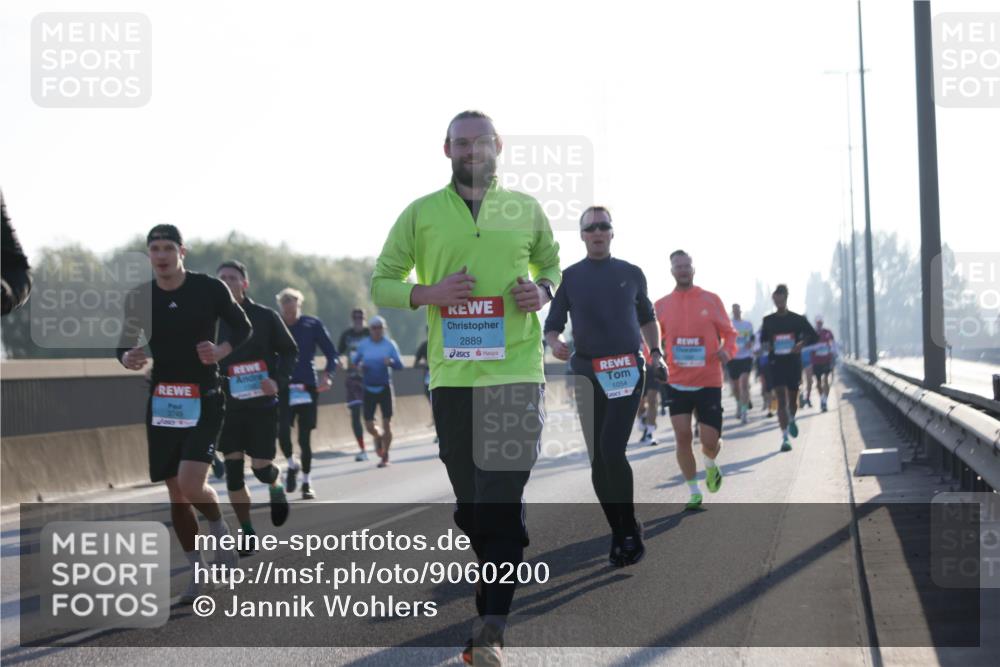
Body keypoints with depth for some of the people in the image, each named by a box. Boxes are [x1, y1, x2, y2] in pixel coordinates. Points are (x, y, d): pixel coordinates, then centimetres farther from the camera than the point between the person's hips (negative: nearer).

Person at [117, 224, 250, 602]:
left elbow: (243, 327, 4)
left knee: (191, 485, -19)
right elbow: (124, 346, 9)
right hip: (162, 401, 4)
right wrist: (127, 358, -14)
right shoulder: (139, 297, 1)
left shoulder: (209, 289, -6)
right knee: (176, 492, 7)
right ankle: (198, 572, 21)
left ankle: (222, 536, 12)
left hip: (203, 400, -4)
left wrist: (222, 351, -15)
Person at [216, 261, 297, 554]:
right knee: (233, 470, -1)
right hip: (227, 405, 2)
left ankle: (276, 487, 33)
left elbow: (290, 351, 3)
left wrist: (279, 381, -12)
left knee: (261, 467, -5)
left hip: (261, 403, -2)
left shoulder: (265, 317, -2)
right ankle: (247, 535, 10)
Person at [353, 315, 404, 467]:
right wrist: (359, 365, -9)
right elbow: (354, 360, 14)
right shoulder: (363, 345, 2)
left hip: (385, 387, -1)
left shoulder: (390, 344, -3)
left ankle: (385, 456, 10)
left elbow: (400, 365, -5)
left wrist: (391, 362, -28)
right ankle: (378, 437, 34)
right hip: (369, 389, 1)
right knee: (369, 425, -2)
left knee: (387, 423, -4)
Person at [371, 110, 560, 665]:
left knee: (504, 499, -11)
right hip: (452, 376, 1)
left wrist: (543, 291, -2)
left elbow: (554, 265, 22)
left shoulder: (526, 210, 10)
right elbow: (381, 283, 10)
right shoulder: (420, 214, 7)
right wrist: (427, 293, -10)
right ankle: (503, 596, 28)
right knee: (470, 506, 9)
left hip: (517, 373, -1)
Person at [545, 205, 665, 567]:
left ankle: (629, 531, -6)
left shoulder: (631, 273, 9)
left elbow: (647, 318, 21)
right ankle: (620, 533, 14)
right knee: (598, 458, 3)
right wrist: (555, 342, -17)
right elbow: (552, 325, 5)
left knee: (612, 450, -17)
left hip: (626, 370, -2)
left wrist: (655, 353, 7)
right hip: (586, 372, 2)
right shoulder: (569, 277, 6)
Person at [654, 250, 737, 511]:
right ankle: (694, 492, 8)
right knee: (682, 436, -8)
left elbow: (729, 333, 5)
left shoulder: (711, 300, 0)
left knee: (709, 440, -4)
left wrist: (727, 350, -16)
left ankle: (711, 465, 34)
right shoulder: (661, 305, 4)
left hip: (708, 382, -1)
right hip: (676, 382, 1)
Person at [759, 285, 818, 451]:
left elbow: (813, 336, 4)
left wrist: (801, 344, -15)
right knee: (781, 400, -10)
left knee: (792, 398, 12)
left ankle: (791, 420, 47)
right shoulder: (768, 321, 5)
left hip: (794, 363, 0)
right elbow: (763, 340, 15)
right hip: (776, 363, 0)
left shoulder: (797, 319, 1)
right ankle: (785, 437, -13)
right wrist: (767, 346, -8)